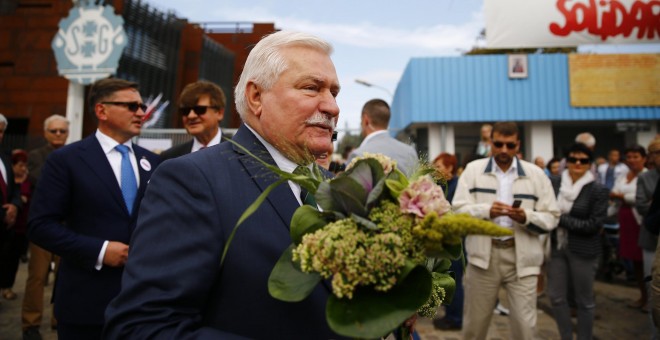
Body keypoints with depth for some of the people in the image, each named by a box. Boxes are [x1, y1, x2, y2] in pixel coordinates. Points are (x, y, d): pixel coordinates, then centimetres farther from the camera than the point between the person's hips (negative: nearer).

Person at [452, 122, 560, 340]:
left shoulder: (536, 174, 5)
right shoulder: (473, 169, 3)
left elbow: (551, 218, 2)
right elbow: (458, 210, -4)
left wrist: (526, 217, -17)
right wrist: (486, 210, -20)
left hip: (522, 257, 0)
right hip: (483, 254, 0)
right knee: (475, 322, 12)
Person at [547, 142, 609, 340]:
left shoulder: (598, 190, -10)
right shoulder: (554, 183, -2)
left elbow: (594, 225, -14)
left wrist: (561, 219, -16)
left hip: (583, 251, -3)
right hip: (557, 247, 3)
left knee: (584, 300, 11)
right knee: (556, 297, 10)